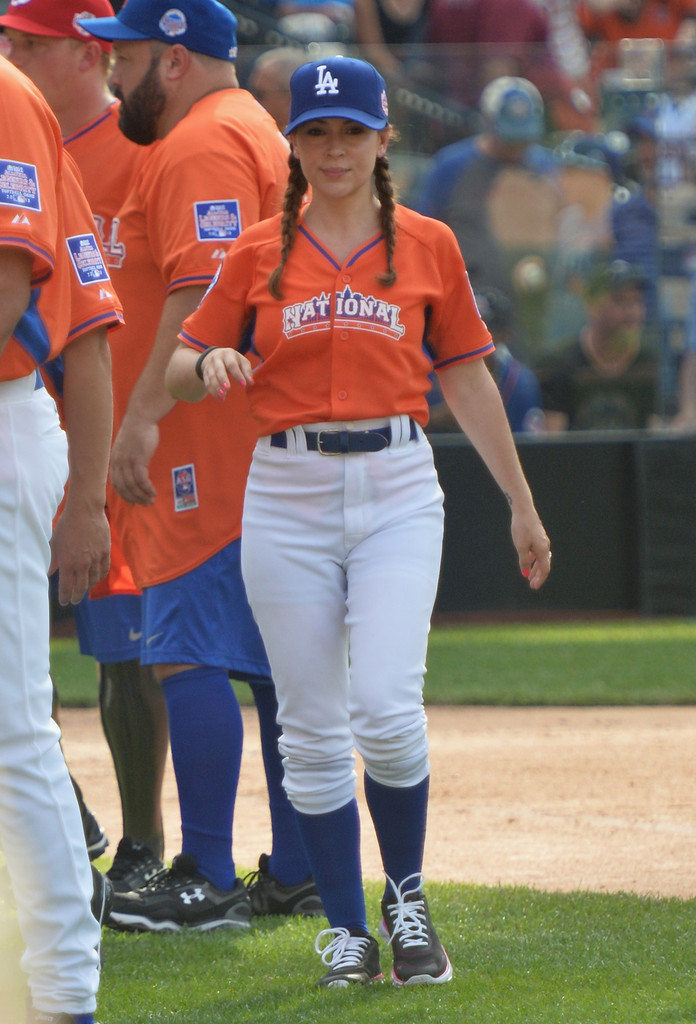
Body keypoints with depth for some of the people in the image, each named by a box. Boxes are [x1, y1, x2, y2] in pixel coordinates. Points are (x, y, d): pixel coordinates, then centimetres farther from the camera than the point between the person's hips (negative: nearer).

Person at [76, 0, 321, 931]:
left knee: (191, 653, -11)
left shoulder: (202, 146, -12)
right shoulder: (255, 132, 23)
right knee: (275, 664, 10)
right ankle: (296, 873, 13)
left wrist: (144, 415, -26)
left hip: (210, 447, -11)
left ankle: (208, 879, -13)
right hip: (262, 451, 11)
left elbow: (207, 292, -23)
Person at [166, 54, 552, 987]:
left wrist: (522, 505, 14)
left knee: (386, 709, -15)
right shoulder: (259, 253, 6)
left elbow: (467, 378, 12)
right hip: (287, 492, 1)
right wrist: (210, 366, -17)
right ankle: (346, 932, 11)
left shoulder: (428, 245, 6)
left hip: (397, 490, -1)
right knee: (312, 728, 1)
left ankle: (406, 897, 7)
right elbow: (181, 370, 8)